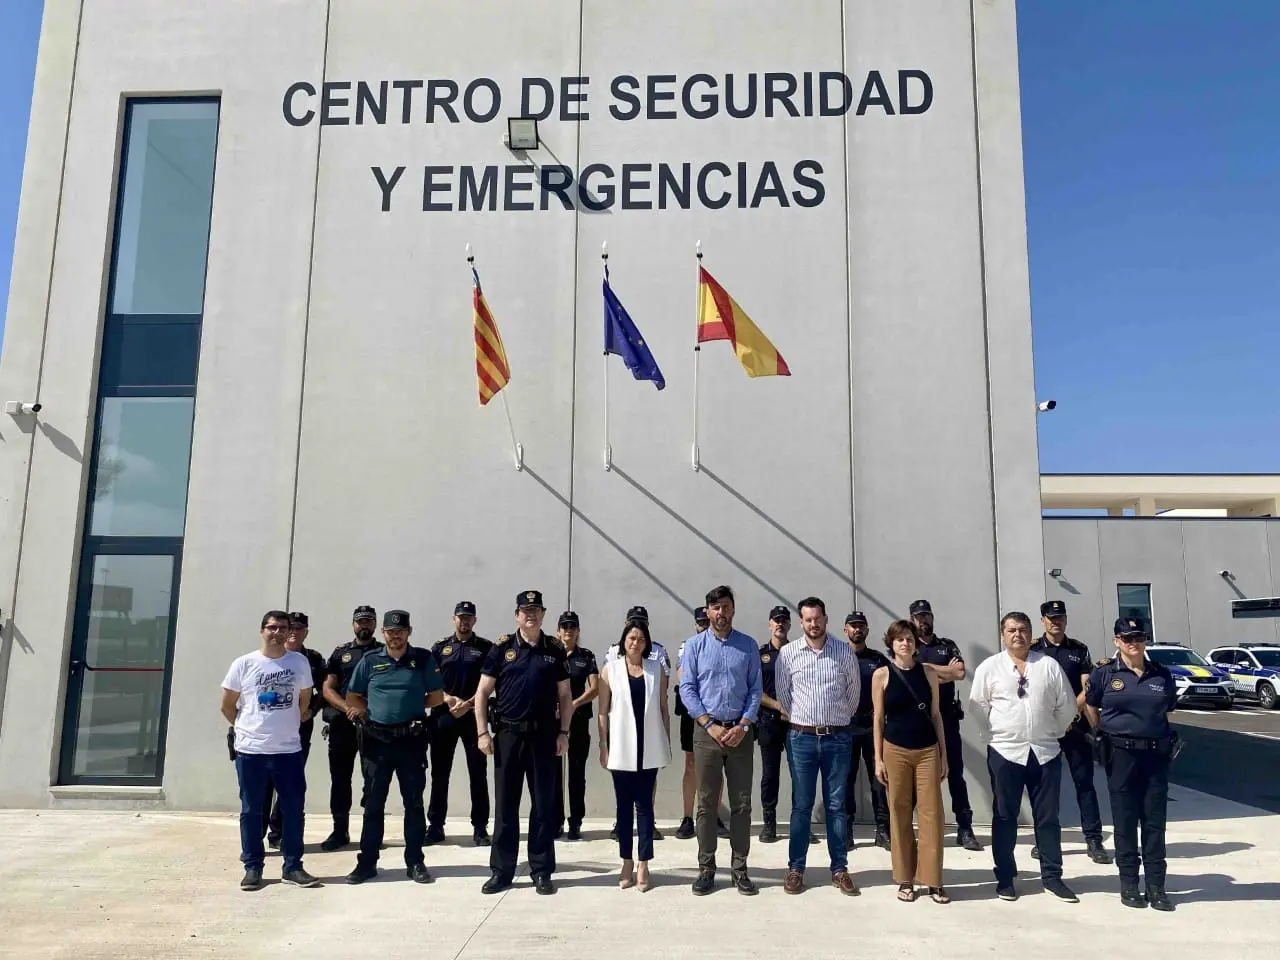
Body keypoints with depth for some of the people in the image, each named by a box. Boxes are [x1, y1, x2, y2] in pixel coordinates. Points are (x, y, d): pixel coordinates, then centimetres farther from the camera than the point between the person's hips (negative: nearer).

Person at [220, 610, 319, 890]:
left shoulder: (300, 662, 1)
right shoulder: (243, 664, -4)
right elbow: (227, 705, 5)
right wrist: (246, 728, 10)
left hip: (289, 749, 2)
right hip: (251, 750, -1)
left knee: (293, 810, 6)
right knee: (251, 811, 8)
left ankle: (293, 866, 17)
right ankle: (252, 867, 20)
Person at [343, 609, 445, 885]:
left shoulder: (423, 659, 1)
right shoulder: (370, 660, 4)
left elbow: (437, 697, 4)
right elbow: (353, 697, 11)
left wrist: (413, 706, 2)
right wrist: (371, 713, -2)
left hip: (412, 740, -1)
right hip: (377, 740, 1)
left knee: (414, 803, 5)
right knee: (373, 804, 8)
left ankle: (415, 862, 14)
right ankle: (367, 862, 17)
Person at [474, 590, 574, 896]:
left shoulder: (555, 650, 5)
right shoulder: (502, 648, 1)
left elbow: (565, 695, 7)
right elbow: (482, 692, 1)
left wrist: (563, 733, -1)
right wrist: (482, 732, -6)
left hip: (544, 735, 1)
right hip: (508, 734, -1)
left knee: (543, 805, 5)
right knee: (505, 805, 6)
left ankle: (542, 871, 16)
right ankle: (501, 871, 17)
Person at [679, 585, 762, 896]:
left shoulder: (748, 646, 4)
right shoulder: (695, 645, 1)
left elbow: (755, 689, 2)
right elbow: (687, 689, -2)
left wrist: (743, 725, -10)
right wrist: (710, 725, -10)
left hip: (740, 732, 1)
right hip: (706, 731, -1)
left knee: (741, 803, 5)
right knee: (706, 803, 4)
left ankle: (740, 869, 14)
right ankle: (706, 868, 13)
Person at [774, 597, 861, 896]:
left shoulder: (845, 652, -1)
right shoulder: (788, 653, -2)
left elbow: (854, 691, 10)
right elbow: (783, 694, 8)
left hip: (837, 738, 0)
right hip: (801, 737, 0)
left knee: (836, 805, 7)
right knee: (801, 805, 7)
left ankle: (839, 869, 17)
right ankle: (796, 868, 16)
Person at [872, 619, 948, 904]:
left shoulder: (928, 674, 4)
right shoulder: (882, 674, -1)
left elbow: (936, 716, 8)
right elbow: (878, 718, 1)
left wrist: (944, 755, 6)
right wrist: (878, 759, -2)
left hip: (928, 750, 2)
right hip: (895, 751, -1)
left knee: (931, 813, 0)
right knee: (899, 814, 4)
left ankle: (933, 880, 9)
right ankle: (905, 880, 15)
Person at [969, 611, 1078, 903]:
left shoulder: (1049, 665, 3)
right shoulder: (989, 667, -1)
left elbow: (1066, 706, 9)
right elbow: (978, 703, 3)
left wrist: (1053, 732, 13)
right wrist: (1002, 729, 7)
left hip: (1046, 752, 2)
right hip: (1005, 751, -1)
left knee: (1048, 817, 9)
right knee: (1004, 817, 6)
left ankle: (1052, 876, 20)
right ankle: (1005, 878, 16)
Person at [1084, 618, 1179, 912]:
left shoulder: (1162, 674, 5)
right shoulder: (1104, 674, -3)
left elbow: (1167, 712, 16)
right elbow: (1090, 707, 9)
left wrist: (1159, 736, 10)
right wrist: (1104, 735, 12)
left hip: (1156, 754, 2)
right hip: (1121, 754, -2)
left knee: (1155, 820, 6)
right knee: (1125, 820, 5)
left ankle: (1156, 886, 14)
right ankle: (1129, 885, 13)